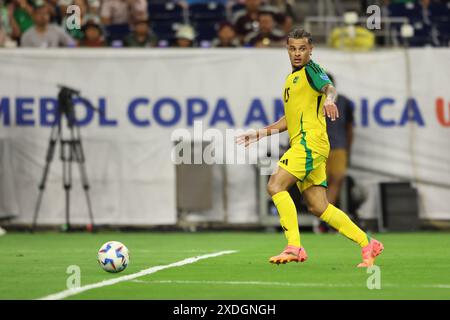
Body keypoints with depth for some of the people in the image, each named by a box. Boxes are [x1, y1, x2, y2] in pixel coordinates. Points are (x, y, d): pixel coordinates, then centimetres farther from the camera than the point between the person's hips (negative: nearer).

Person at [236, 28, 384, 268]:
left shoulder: (311, 69, -2)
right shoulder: (291, 78, 25)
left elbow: (329, 87, -24)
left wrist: (329, 99, -47)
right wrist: (260, 133, 32)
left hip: (310, 140, -9)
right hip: (302, 144, 9)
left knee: (275, 185, -19)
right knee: (317, 207, 4)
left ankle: (294, 247, -24)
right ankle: (367, 244, 8)